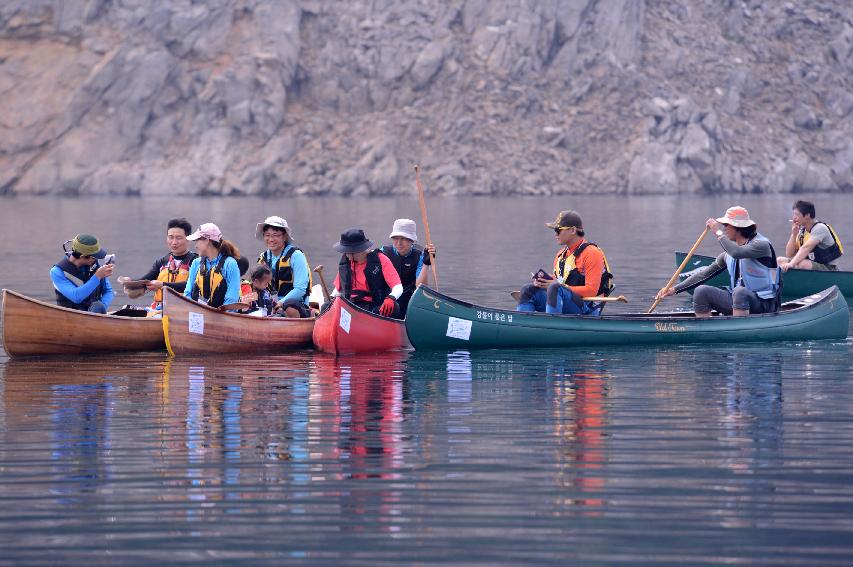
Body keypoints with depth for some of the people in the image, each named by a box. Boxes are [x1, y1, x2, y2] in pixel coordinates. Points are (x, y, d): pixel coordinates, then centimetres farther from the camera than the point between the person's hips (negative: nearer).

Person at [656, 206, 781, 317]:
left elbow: (736, 252, -33)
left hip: (764, 305, -7)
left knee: (740, 291, -37)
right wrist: (675, 289, 5)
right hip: (738, 299, 7)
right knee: (701, 292, -6)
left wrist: (718, 232, -21)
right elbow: (705, 273, 10)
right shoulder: (729, 253, 9)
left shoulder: (762, 244, -13)